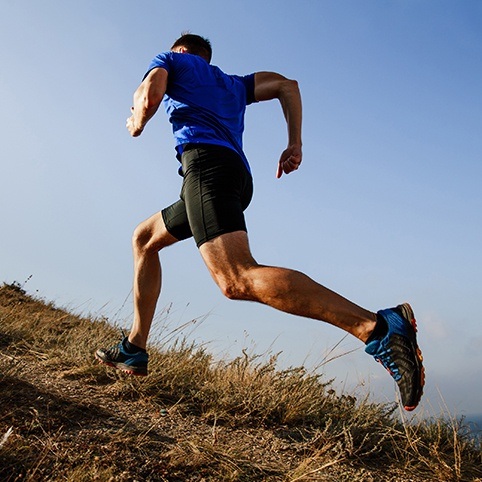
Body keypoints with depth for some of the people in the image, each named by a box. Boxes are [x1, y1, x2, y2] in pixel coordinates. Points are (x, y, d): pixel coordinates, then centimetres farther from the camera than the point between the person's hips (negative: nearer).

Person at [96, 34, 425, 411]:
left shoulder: (171, 60, 22)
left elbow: (150, 96, 1)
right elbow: (287, 85, 26)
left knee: (238, 279, -28)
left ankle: (378, 327, -41)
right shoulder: (233, 83, 37)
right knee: (144, 238, 24)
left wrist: (137, 123, 23)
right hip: (239, 176, 8)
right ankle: (134, 349, 20)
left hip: (205, 160, -8)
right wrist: (295, 144, 17)